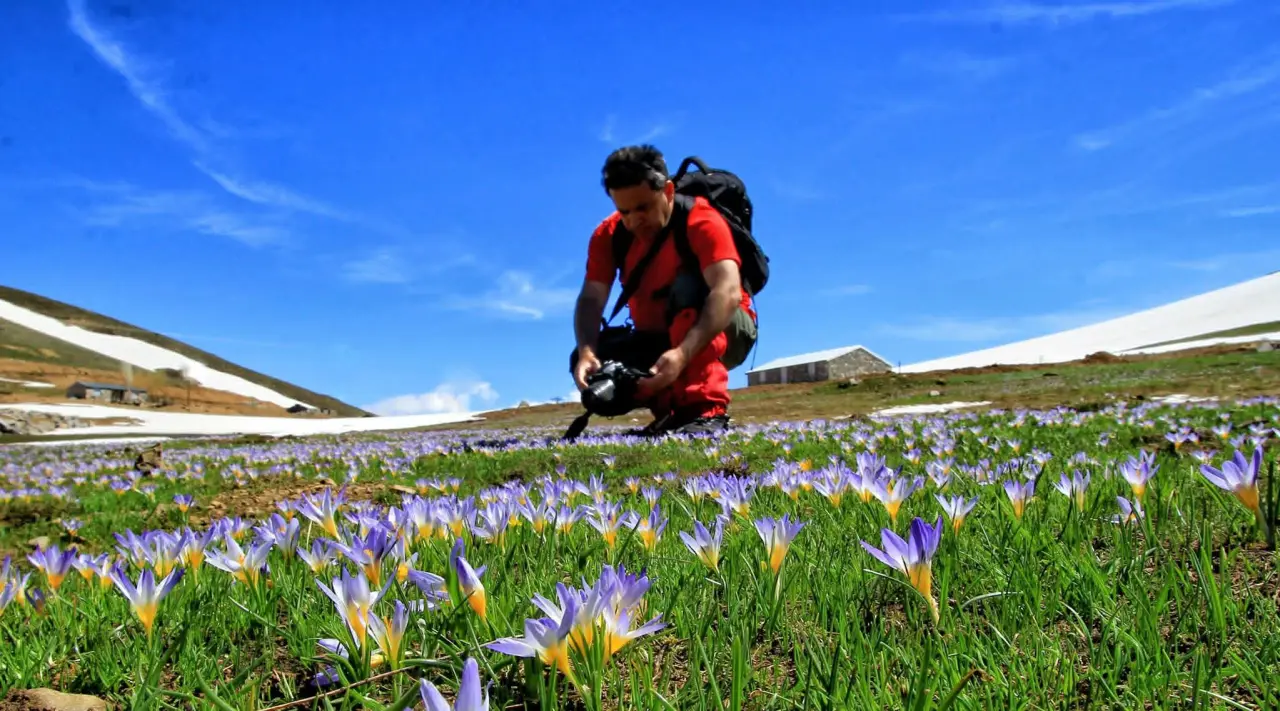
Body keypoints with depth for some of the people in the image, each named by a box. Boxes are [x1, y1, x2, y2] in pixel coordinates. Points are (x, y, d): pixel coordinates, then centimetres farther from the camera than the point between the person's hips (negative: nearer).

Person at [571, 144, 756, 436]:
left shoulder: (701, 222, -25)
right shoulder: (608, 234, -10)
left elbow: (728, 292, -41)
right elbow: (591, 299, -20)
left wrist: (683, 354, -55)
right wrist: (587, 352, -41)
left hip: (722, 330, -5)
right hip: (658, 340, 5)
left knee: (688, 287, -35)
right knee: (589, 364, -17)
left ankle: (705, 411, -37)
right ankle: (673, 410, -3)